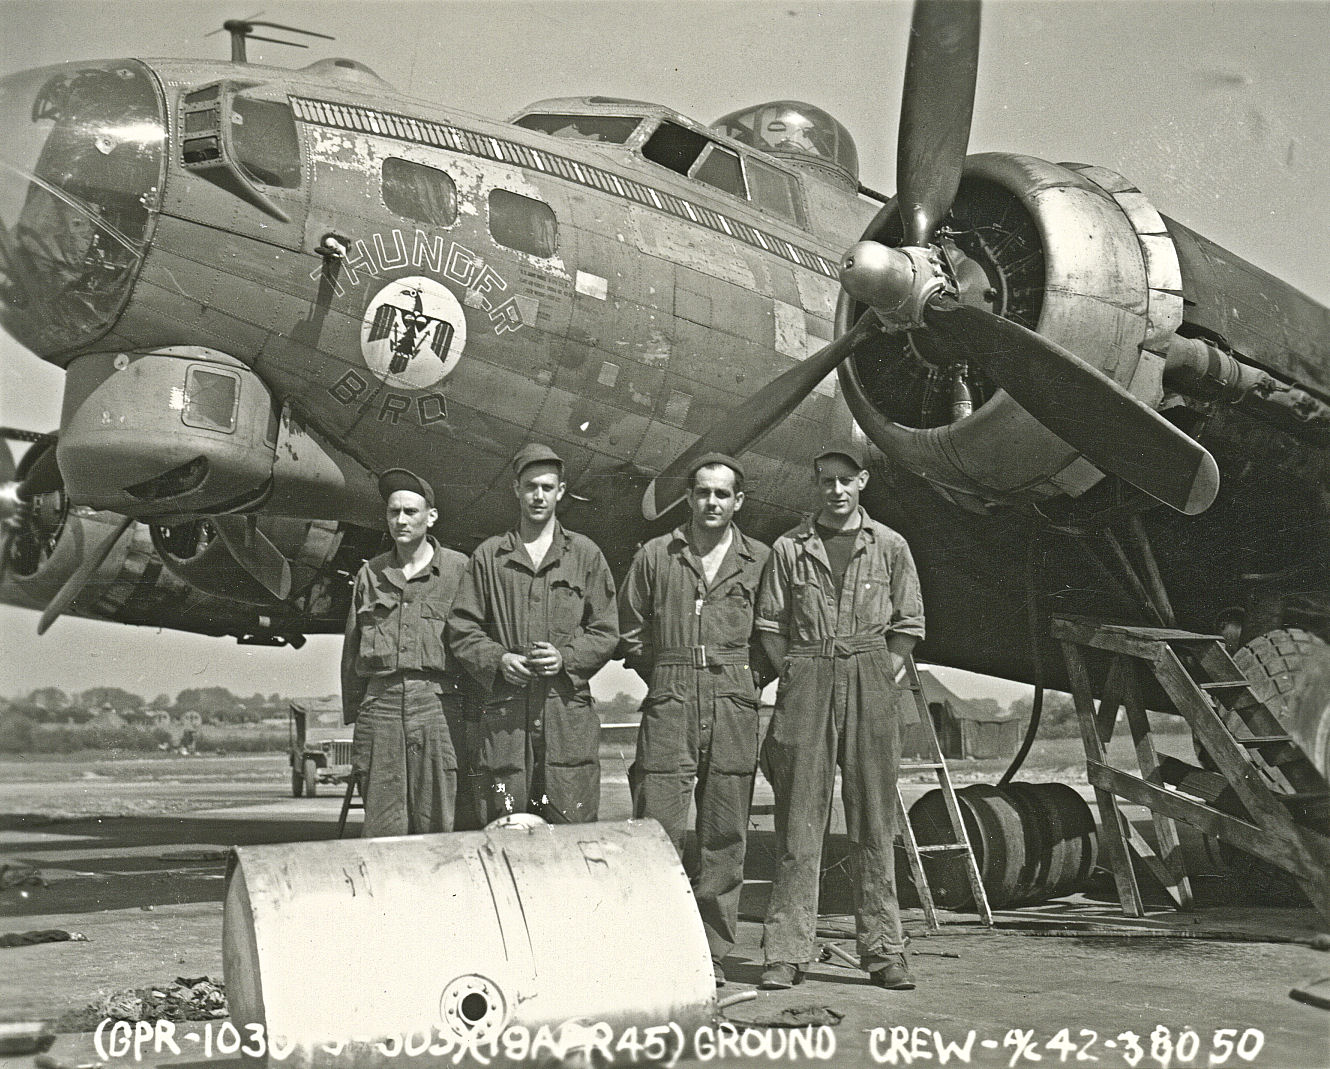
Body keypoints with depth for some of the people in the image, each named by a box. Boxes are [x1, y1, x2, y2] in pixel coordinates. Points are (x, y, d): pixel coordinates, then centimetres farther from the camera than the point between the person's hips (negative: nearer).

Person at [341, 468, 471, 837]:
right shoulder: (370, 574, 16)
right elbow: (351, 652, 18)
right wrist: (353, 717, 11)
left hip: (438, 701, -2)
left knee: (439, 827, -3)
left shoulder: (458, 569, 7)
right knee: (382, 830, 0)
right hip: (380, 704, 3)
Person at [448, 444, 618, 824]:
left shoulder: (585, 554, 12)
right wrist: (498, 658, -6)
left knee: (572, 827, -3)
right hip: (505, 711, 1)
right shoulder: (488, 555, 13)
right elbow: (462, 627, 11)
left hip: (569, 711, 0)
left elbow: (606, 632, 10)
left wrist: (566, 657, -8)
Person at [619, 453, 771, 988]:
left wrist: (749, 679, 6)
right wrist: (665, 678, 9)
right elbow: (631, 632, 15)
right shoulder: (654, 556, 9)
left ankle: (713, 954, 11)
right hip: (669, 705, -1)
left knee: (725, 835, 4)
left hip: (734, 706, 1)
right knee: (656, 830, -6)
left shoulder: (760, 560, 9)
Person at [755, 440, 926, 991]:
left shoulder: (890, 547, 8)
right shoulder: (789, 548, 7)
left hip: (872, 683, 1)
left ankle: (884, 951, 10)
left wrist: (879, 682, 2)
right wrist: (799, 681, 0)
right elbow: (770, 627, 8)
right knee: (798, 822, -2)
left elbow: (908, 627, 11)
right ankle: (786, 953, 1)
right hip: (806, 683, 0)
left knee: (874, 822, 4)